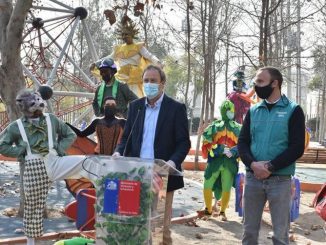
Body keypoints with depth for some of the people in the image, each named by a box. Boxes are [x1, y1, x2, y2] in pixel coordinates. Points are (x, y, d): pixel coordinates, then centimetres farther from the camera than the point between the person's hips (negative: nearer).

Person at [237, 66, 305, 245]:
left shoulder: (293, 110, -2)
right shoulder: (253, 111, 10)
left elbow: (297, 147, -8)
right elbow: (242, 142, 5)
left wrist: (270, 167, -16)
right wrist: (253, 164, -13)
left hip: (280, 179, -3)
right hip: (252, 177, 4)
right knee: (249, 230, 11)